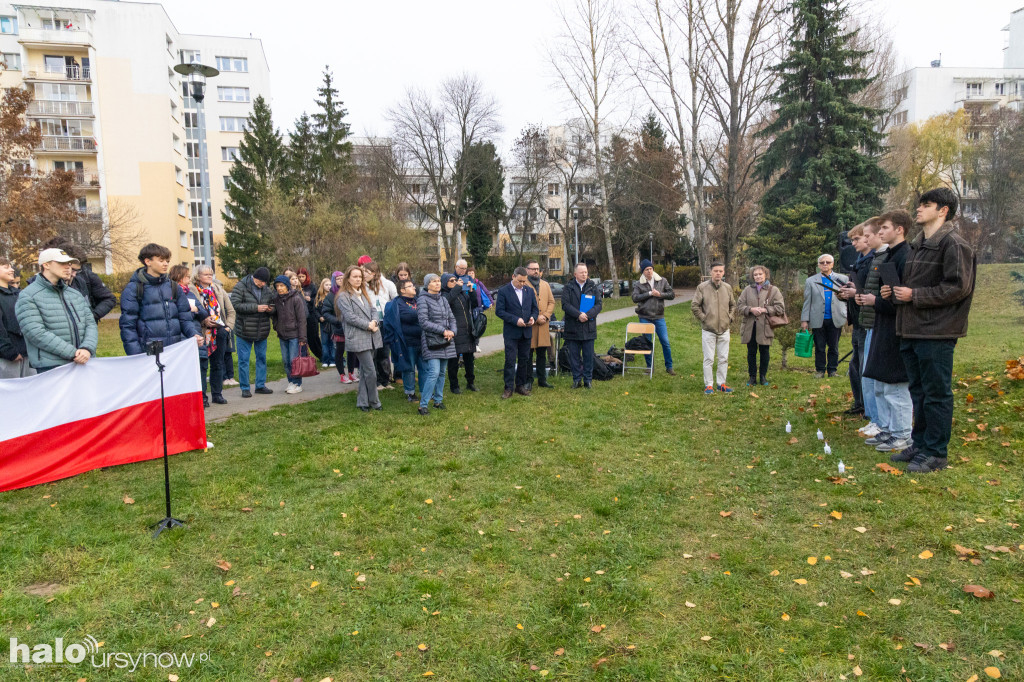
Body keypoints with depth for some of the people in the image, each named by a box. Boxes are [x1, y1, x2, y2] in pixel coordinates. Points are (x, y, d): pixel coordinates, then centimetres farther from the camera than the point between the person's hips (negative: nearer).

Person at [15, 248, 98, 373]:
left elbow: (90, 324, 12)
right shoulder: (27, 297, 0)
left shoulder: (76, 295, 18)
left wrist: (87, 349, -9)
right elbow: (36, 333, -11)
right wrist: (72, 353, -17)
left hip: (83, 363, 5)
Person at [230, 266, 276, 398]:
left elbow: (273, 305, 17)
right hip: (244, 331, -5)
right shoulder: (240, 287, -9)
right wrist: (256, 308, -24)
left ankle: (261, 385, 23)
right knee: (243, 360, 1)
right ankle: (245, 388, 10)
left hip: (262, 332, 5)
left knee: (262, 358, 12)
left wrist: (271, 309, -8)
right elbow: (235, 304, -18)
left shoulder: (267, 290, 7)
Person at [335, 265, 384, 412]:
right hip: (358, 338, -7)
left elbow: (373, 310, 15)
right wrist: (368, 325, -13)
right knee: (371, 371, -8)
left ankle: (362, 402, 18)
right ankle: (374, 401, 5)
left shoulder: (364, 294, 20)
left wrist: (374, 322, -6)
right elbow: (350, 317, -12)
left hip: (371, 337, 7)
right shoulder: (343, 296, -4)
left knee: (364, 371, 11)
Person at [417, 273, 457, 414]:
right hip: (431, 341, -7)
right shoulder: (423, 300, -7)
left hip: (446, 341, 7)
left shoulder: (443, 299, 13)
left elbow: (452, 318, 15)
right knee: (434, 372, -14)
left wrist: (452, 331, -5)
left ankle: (438, 400, 21)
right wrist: (443, 331, -15)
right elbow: (424, 322, -14)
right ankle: (423, 405, -8)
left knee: (442, 372, 10)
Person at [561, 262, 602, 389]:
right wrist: (578, 315, -19)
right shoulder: (568, 288, 4)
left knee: (588, 356, 5)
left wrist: (587, 315, -16)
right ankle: (577, 379, 15)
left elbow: (598, 305, 0)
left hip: (589, 327, 1)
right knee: (574, 356, 5)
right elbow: (565, 305, -7)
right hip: (572, 327, -1)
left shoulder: (593, 287, 8)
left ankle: (588, 380, 14)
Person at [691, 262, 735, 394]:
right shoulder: (702, 287, -5)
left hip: (724, 329, 4)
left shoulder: (727, 288, 7)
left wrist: (730, 317, 7)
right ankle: (709, 385, 10)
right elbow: (694, 305, -3)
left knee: (724, 358, 9)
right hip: (708, 329, -4)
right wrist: (703, 318, -6)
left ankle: (721, 383, 21)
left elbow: (733, 305, 20)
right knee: (709, 359, 0)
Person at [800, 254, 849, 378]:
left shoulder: (843, 279, 9)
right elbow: (807, 302, 6)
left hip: (835, 320, 1)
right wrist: (804, 319, -1)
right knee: (819, 347, 5)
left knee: (834, 347, 6)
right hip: (818, 320, 0)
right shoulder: (810, 281, 8)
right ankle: (820, 370, 14)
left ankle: (832, 370, 15)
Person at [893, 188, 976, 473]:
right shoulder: (916, 245, 17)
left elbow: (958, 287, -16)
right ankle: (920, 445, 27)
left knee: (936, 394, -1)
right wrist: (900, 292, 5)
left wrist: (914, 296, -15)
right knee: (918, 391, 16)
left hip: (936, 332, -9)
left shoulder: (952, 244, -9)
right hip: (912, 330, 9)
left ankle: (935, 453, 7)